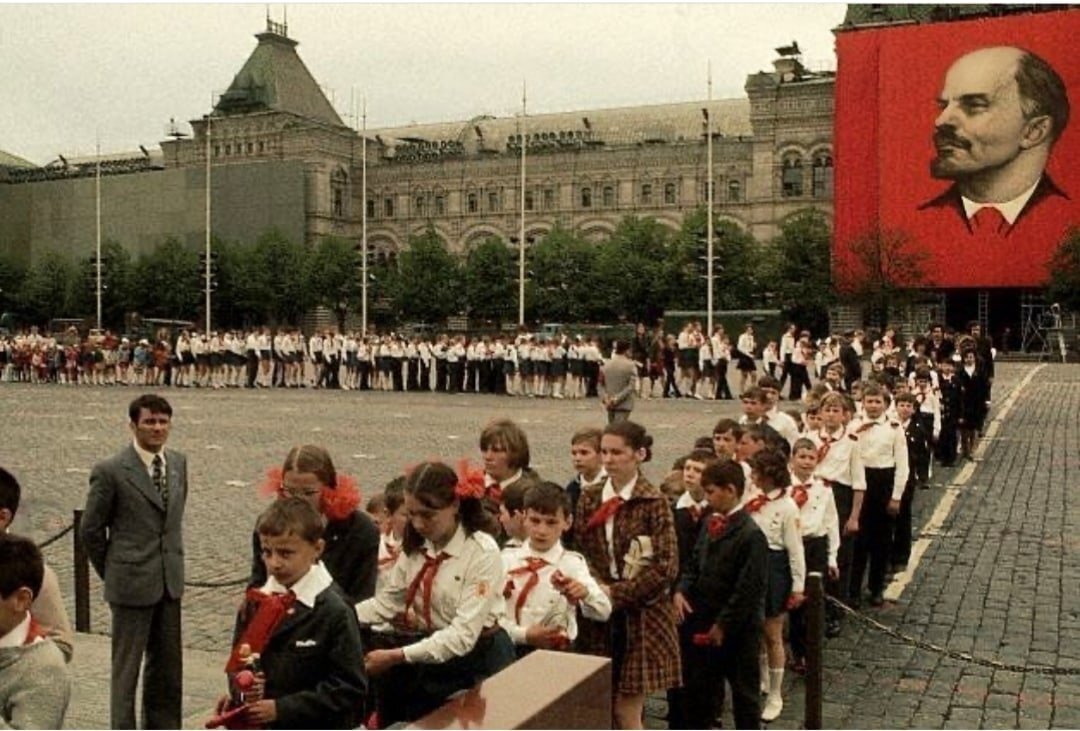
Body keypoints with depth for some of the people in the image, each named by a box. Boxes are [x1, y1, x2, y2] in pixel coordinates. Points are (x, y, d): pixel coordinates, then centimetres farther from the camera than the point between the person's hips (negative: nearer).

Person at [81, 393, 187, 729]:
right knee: (126, 667, 6)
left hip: (170, 582, 6)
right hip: (132, 584, -6)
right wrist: (112, 573, 1)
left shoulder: (178, 463, 5)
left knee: (168, 664, 15)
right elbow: (91, 529, -6)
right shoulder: (110, 471, -13)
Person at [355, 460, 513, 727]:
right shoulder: (416, 544, 0)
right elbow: (387, 602, 0)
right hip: (428, 648, 5)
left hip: (476, 658, -5)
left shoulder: (482, 552, -19)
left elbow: (463, 635, -23)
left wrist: (397, 656, -30)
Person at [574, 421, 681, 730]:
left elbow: (666, 567, -12)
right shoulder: (590, 499, 7)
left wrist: (616, 594, -16)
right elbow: (579, 551, 5)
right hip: (598, 616, 4)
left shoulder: (654, 502, -7)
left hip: (640, 617, -4)